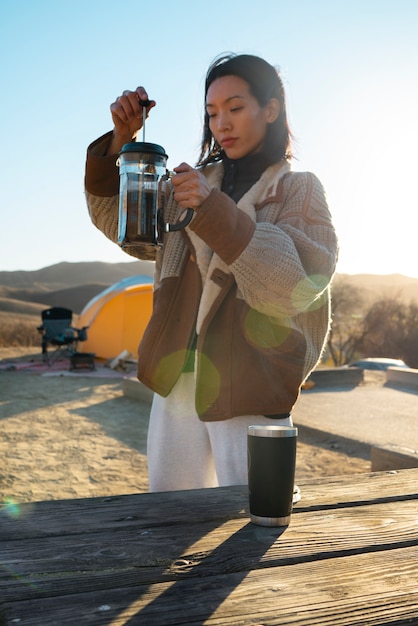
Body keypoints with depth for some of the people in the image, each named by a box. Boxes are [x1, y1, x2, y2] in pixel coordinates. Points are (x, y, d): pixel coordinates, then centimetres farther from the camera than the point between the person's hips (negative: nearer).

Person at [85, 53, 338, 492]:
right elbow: (119, 221, 12)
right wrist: (122, 138, -2)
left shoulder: (299, 190, 2)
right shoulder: (195, 182, 14)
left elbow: (300, 283, -14)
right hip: (176, 384, 4)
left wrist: (215, 210, -23)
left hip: (249, 393, -4)